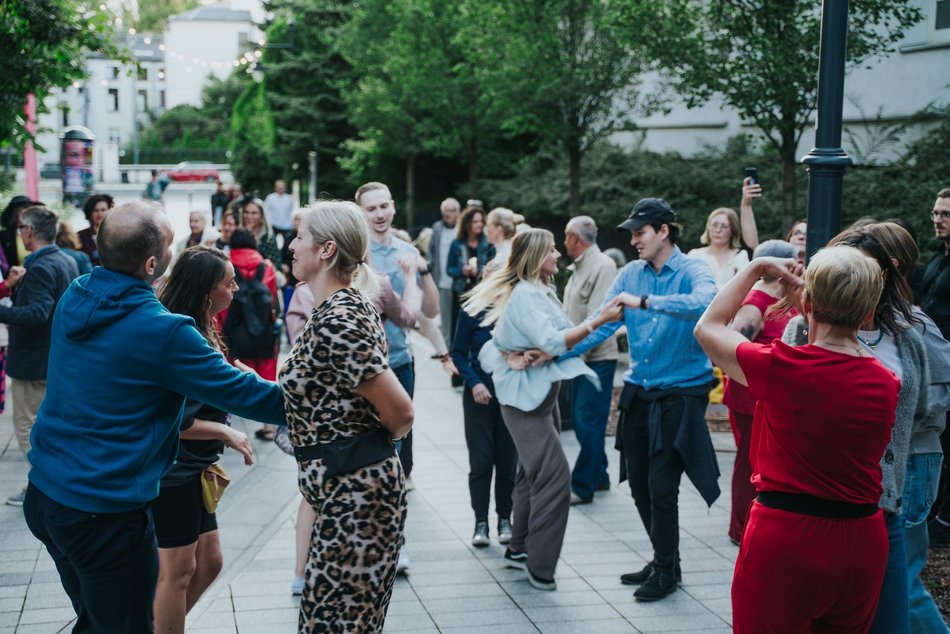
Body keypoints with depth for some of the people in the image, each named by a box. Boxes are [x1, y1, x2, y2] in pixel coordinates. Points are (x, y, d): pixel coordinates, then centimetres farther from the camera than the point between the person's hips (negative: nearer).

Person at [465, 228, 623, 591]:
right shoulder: (525, 295, -17)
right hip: (525, 395, -10)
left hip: (542, 391, 10)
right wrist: (599, 320, -29)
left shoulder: (540, 292, 13)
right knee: (555, 475, -14)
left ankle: (519, 550, 28)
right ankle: (539, 565, -9)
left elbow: (557, 340, 6)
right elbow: (554, 342, -27)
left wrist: (539, 354, -15)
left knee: (535, 473, 16)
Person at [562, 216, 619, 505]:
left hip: (596, 359, -9)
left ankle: (582, 487, -1)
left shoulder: (603, 266, -14)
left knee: (589, 423, -5)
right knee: (583, 420, 15)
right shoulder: (578, 267, 14)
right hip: (578, 357, 9)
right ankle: (598, 477, 27)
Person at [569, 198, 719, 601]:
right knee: (639, 482, 12)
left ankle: (666, 570, 16)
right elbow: (601, 324, -3)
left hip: (680, 393, -6)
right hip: (639, 392, 6)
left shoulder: (692, 272, -11)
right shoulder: (631, 274, 4)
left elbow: (704, 303, -35)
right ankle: (663, 560, 32)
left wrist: (644, 302, -38)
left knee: (661, 485, -5)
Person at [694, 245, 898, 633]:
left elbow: (708, 328, 0)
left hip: (785, 540, -4)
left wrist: (757, 268, 8)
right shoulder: (887, 385, -5)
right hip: (863, 544, 4)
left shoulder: (782, 367, -16)